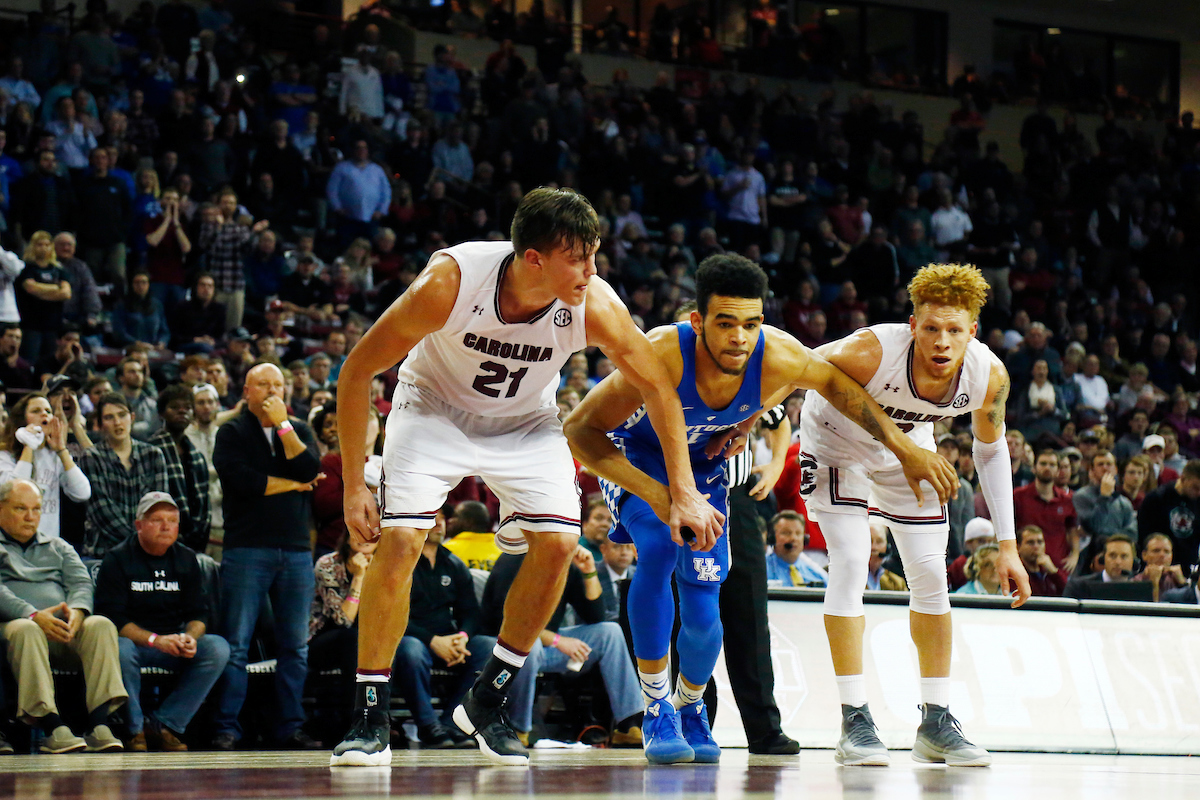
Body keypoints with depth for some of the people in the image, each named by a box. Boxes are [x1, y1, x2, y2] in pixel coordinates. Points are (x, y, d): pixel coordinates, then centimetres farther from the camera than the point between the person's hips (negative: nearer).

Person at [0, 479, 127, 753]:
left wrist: (76, 610, -13)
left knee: (101, 625, -28)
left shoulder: (58, 548, 30)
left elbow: (82, 582, 12)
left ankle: (99, 725, -39)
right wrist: (33, 615, -22)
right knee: (26, 630, -40)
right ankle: (52, 727, -48)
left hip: (64, 628, 4)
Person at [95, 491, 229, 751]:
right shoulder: (117, 559, -5)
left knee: (218, 648, -22)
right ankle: (134, 729, -20)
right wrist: (155, 640, -27)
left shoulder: (186, 559, 9)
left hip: (173, 642, 4)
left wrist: (190, 637, -18)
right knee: (120, 650, -38)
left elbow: (199, 612, 7)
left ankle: (165, 725, -18)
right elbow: (111, 616, -14)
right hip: (132, 639, -4)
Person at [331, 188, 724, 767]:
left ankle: (486, 703, 5)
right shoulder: (449, 282, -34)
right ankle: (369, 720, -8)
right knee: (399, 540, -20)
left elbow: (659, 388, -9)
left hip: (524, 421, 3)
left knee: (557, 543, -14)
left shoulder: (594, 305, -27)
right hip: (435, 407, -3)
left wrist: (683, 492, -9)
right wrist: (353, 486, -21)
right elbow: (356, 373, -22)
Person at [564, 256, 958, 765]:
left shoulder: (778, 359, -32)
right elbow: (580, 428, -34)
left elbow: (834, 380, -9)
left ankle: (690, 709, 33)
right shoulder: (661, 356, -41)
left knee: (703, 616, -2)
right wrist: (656, 494, -45)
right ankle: (657, 712, -15)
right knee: (658, 547, -32)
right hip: (636, 454, -3)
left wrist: (907, 450, -9)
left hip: (704, 464, 3)